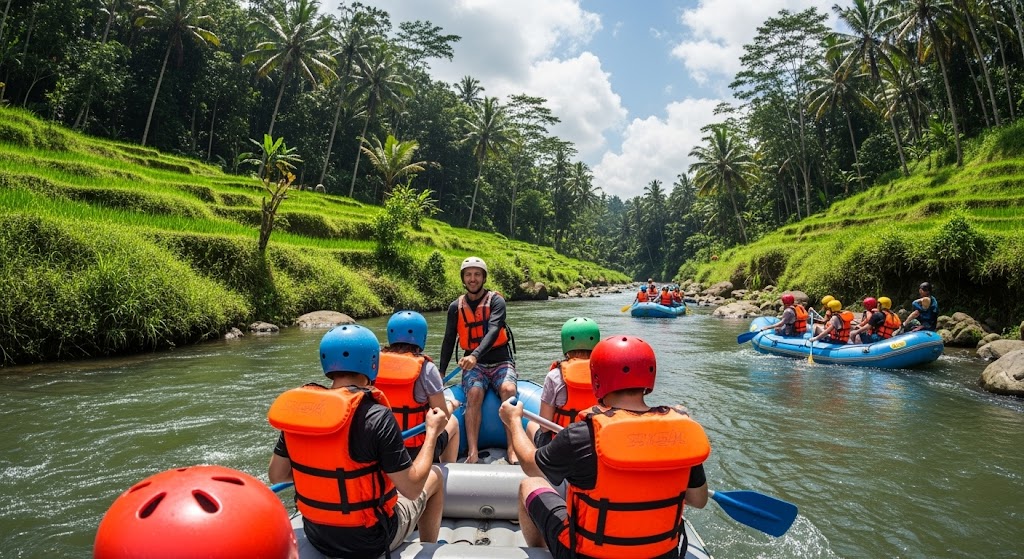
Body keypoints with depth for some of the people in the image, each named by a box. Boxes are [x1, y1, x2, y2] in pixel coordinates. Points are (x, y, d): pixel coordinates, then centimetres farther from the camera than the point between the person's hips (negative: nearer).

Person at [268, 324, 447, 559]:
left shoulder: (297, 409, -10)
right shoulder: (377, 418, -27)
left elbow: (277, 476, 1)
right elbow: (412, 489, -21)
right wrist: (432, 432, -10)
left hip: (316, 537, 5)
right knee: (435, 475, 18)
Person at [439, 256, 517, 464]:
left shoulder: (496, 301, -3)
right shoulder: (456, 307, 7)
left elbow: (493, 331, -20)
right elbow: (448, 341, 12)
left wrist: (475, 355, -37)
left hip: (501, 362, -1)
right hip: (473, 365, 2)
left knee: (508, 389, -31)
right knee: (474, 393, -29)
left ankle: (513, 448, -26)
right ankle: (472, 452, -28)